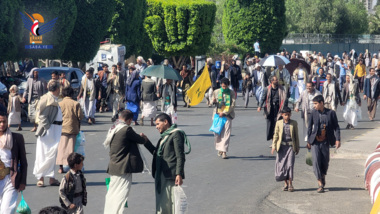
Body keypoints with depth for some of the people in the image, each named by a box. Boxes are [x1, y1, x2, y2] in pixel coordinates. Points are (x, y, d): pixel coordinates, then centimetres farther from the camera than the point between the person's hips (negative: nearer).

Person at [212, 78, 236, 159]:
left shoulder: (231, 93, 4)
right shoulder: (216, 92, 10)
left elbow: (232, 105, -2)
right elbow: (212, 103, 18)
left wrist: (224, 113, -12)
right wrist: (213, 101, -8)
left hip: (227, 115, -2)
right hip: (217, 114, 2)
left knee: (226, 133, -11)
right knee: (217, 133, 2)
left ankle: (224, 151, -14)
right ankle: (219, 149, 21)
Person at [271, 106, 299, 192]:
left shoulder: (294, 123, 4)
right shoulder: (279, 123, 4)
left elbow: (296, 136, 9)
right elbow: (276, 135, 7)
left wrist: (297, 147, 10)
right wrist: (273, 146, -1)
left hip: (291, 146, -1)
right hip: (281, 146, 1)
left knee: (290, 164, -8)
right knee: (281, 165, 2)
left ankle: (290, 184, -2)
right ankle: (286, 183, 14)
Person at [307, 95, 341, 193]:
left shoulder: (331, 113, -2)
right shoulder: (314, 112, 1)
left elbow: (336, 127, 0)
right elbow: (310, 127, 8)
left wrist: (337, 139, -10)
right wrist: (309, 140, 7)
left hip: (325, 142, 0)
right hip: (315, 142, 0)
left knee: (325, 162, 8)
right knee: (316, 161, -11)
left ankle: (323, 176, 39)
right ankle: (320, 184, -9)